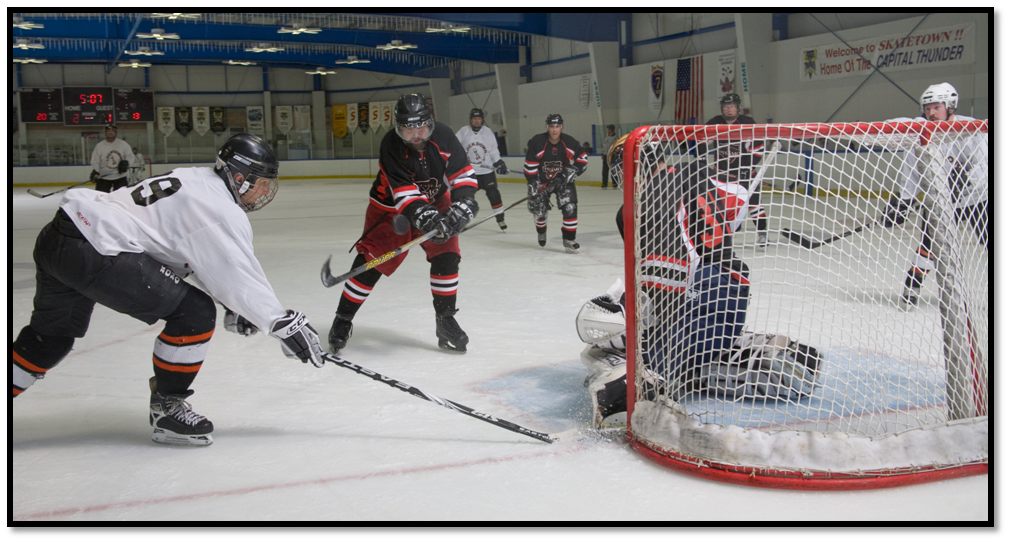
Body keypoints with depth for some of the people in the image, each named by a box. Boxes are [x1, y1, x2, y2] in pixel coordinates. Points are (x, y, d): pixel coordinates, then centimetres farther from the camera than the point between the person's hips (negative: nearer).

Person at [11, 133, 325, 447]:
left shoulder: (199, 180, 17)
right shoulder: (220, 210, -12)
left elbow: (210, 262, 23)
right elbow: (241, 277, -14)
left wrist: (234, 306, 20)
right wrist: (283, 324, -9)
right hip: (94, 252, -10)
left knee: (53, 334, 29)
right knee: (195, 313, -6)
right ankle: (166, 408, 7)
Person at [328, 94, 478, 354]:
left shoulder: (443, 136, -20)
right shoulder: (392, 146, -29)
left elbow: (463, 173, -16)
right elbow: (404, 193, -36)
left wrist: (462, 205, -33)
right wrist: (425, 218, -49)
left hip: (435, 202, 3)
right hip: (390, 207, -3)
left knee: (445, 257, -9)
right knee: (370, 261, -9)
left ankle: (445, 321, 6)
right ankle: (342, 321, 6)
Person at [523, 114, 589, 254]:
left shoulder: (569, 142, -14)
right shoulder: (537, 142, -19)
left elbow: (583, 158, -2)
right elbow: (530, 165, -13)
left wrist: (574, 170, -17)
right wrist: (532, 183, -16)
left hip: (563, 179, 0)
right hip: (542, 180, 0)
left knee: (570, 207, -17)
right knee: (538, 209, 5)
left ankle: (569, 240, -7)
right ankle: (541, 229, 42)